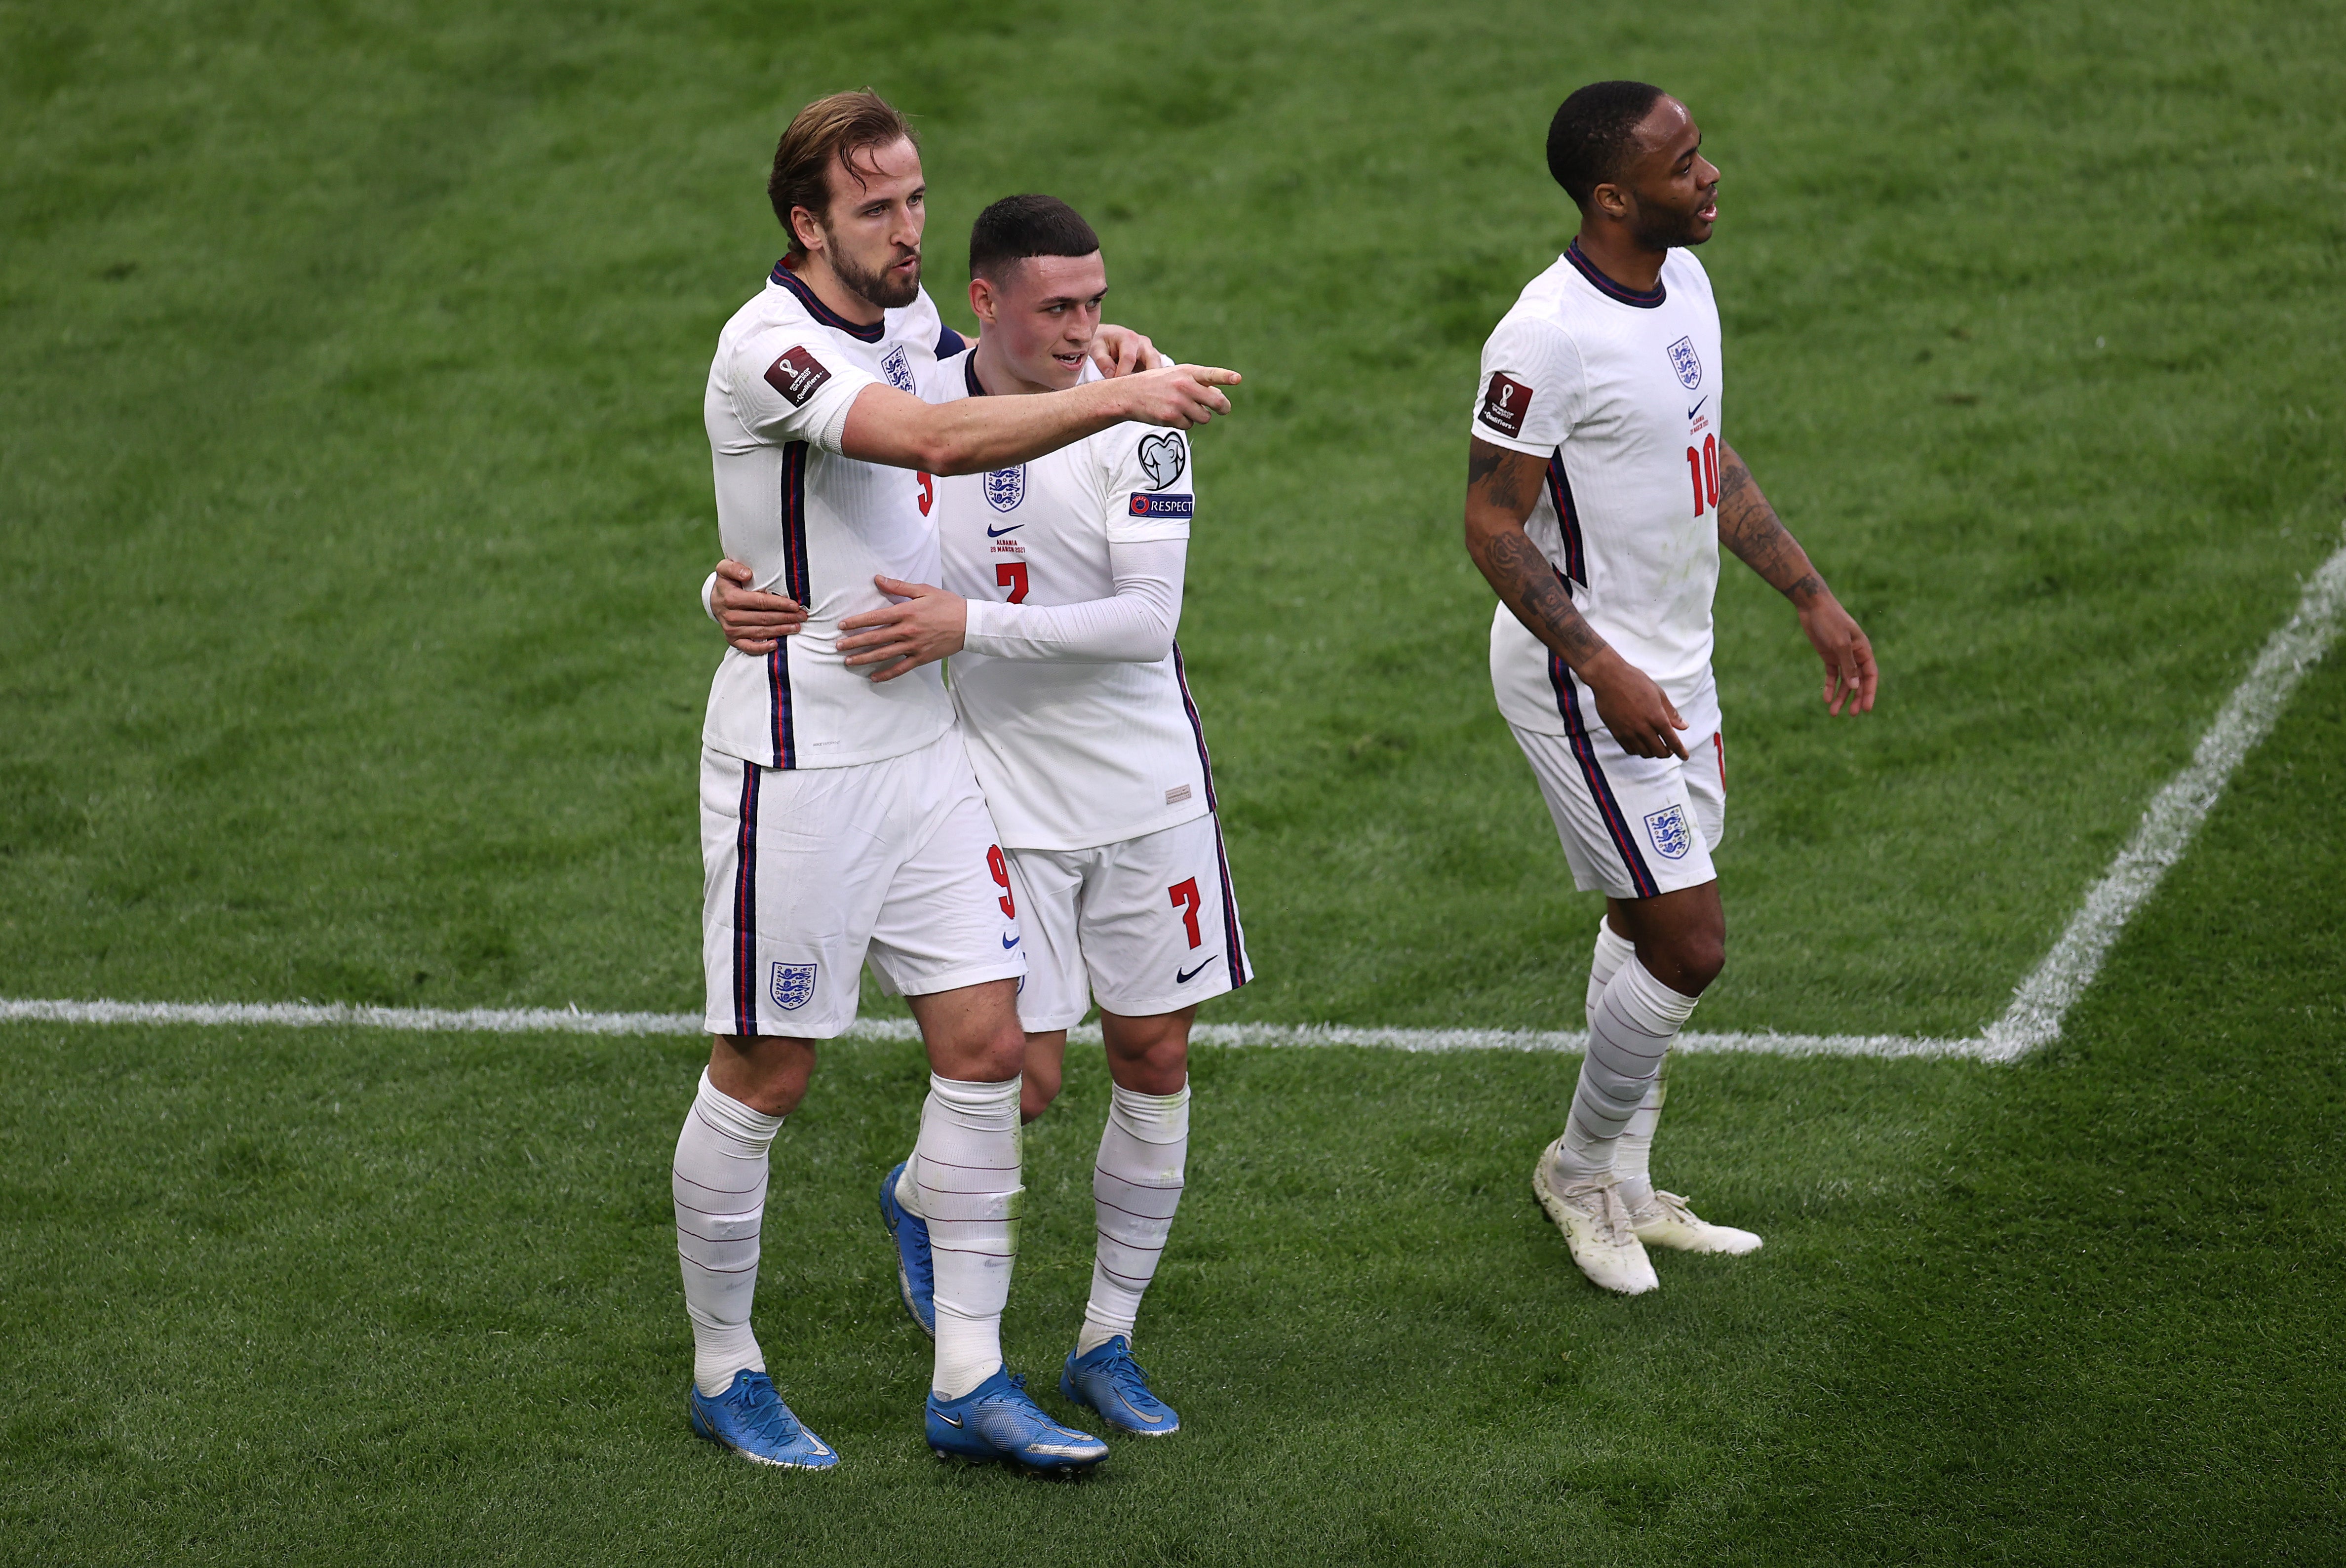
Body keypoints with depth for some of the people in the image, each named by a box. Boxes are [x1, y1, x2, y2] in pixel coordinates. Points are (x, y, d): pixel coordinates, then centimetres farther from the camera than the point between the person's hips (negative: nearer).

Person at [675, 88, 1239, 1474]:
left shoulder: (910, 313, 6)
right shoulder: (770, 347, -20)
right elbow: (938, 441, -36)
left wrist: (1100, 352, 10)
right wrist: (1122, 397, -39)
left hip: (922, 747, 8)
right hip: (797, 768, -8)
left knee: (987, 1045, 3)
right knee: (765, 1076, 4)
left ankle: (969, 1385, 11)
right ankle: (725, 1373, 21)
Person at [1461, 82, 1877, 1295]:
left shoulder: (1684, 280, 4)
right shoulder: (1548, 339, -24)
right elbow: (1490, 525, -19)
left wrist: (1812, 599, 16)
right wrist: (1605, 672, -25)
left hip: (1673, 667, 9)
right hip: (1585, 680, -9)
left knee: (1645, 933, 16)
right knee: (1689, 945, -7)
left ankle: (1624, 1194, 28)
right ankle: (1583, 1167, 15)